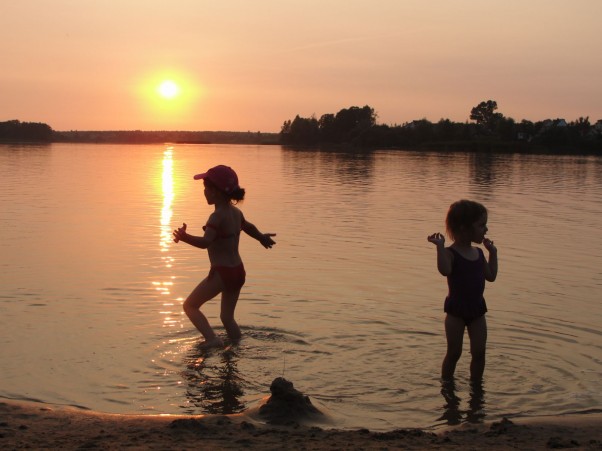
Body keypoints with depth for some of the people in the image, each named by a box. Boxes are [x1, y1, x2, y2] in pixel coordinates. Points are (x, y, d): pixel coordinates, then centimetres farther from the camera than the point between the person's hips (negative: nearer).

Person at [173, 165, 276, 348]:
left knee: (190, 306, 2)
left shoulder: (217, 216, -18)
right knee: (227, 317, 20)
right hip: (238, 272, 8)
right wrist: (262, 237, 49)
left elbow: (205, 242, -32)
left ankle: (212, 339, -11)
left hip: (222, 273, -8)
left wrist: (185, 237, -44)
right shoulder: (236, 213, 9)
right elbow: (249, 227, 31)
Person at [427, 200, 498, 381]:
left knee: (479, 352, 8)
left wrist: (493, 252, 11)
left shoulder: (478, 253, 7)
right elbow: (444, 270, -35)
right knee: (454, 352, 4)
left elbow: (491, 276, 11)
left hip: (477, 308, 6)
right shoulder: (451, 253, -15)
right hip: (456, 310, -6)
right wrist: (440, 246, -36)